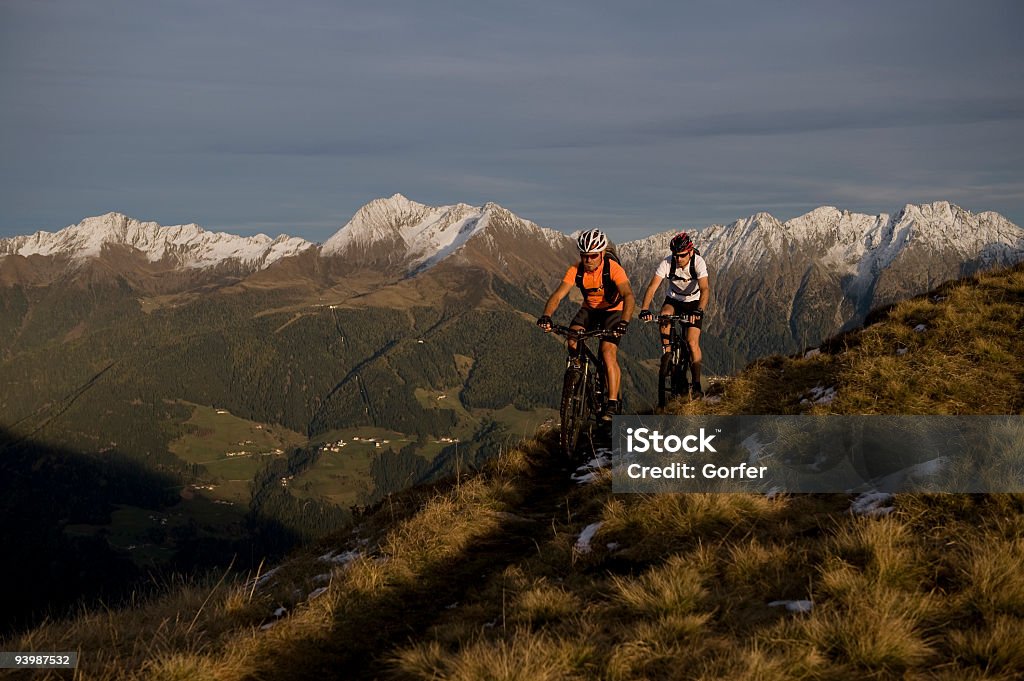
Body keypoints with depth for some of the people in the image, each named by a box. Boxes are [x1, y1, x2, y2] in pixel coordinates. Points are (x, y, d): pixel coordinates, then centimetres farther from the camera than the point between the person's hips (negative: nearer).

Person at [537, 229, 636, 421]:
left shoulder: (612, 268, -28)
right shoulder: (576, 270, -18)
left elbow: (628, 296, -39)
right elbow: (558, 295, -25)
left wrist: (624, 322, -56)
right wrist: (546, 316, -45)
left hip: (613, 311, -4)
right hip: (589, 310, 4)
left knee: (608, 353, -20)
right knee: (573, 339, -23)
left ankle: (613, 403, -14)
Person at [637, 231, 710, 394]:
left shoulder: (698, 263, -26)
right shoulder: (666, 263, -23)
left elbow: (705, 289, -36)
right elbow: (652, 287, -31)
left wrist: (699, 311, -53)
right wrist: (644, 310, -46)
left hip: (694, 302, -2)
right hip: (673, 299, 2)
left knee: (692, 342, -14)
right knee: (664, 317, -33)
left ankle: (697, 384, -5)